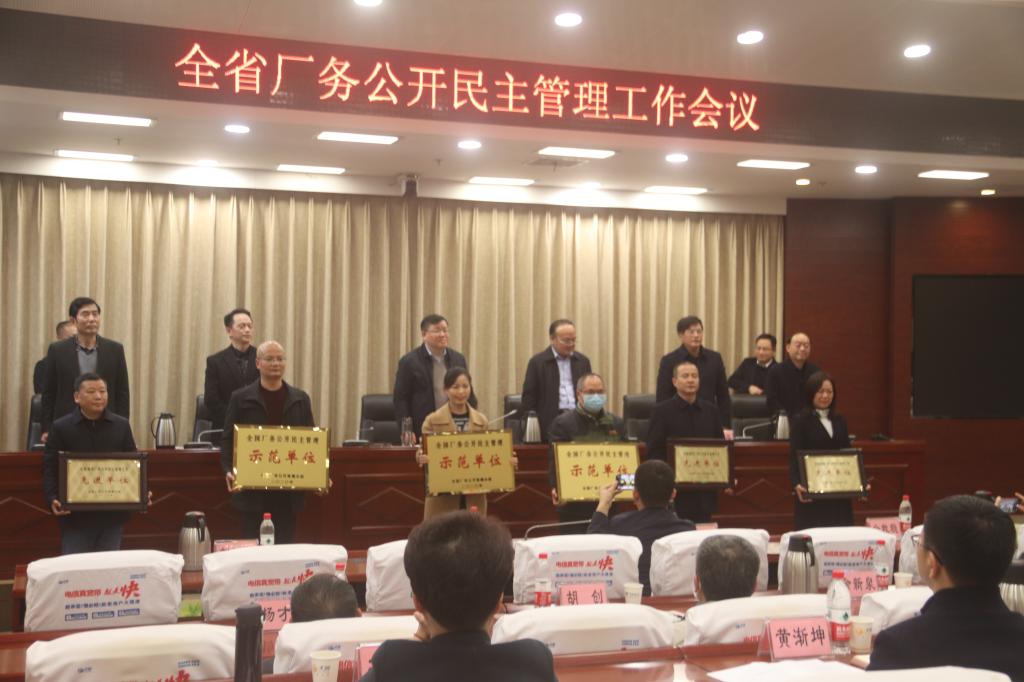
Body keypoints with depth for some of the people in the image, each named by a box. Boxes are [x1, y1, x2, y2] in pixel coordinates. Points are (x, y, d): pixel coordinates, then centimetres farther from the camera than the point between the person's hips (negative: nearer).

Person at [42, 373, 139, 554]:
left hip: (112, 515, 2)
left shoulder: (122, 426, 7)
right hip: (75, 516, -2)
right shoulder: (60, 428, 0)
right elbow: (50, 468, -2)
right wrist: (52, 499, -18)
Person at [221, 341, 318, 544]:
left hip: (289, 493, 2)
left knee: (286, 546, 5)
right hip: (252, 492, -2)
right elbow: (228, 440, 1)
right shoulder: (241, 398, 2)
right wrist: (229, 471, -14)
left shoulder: (300, 399, 9)